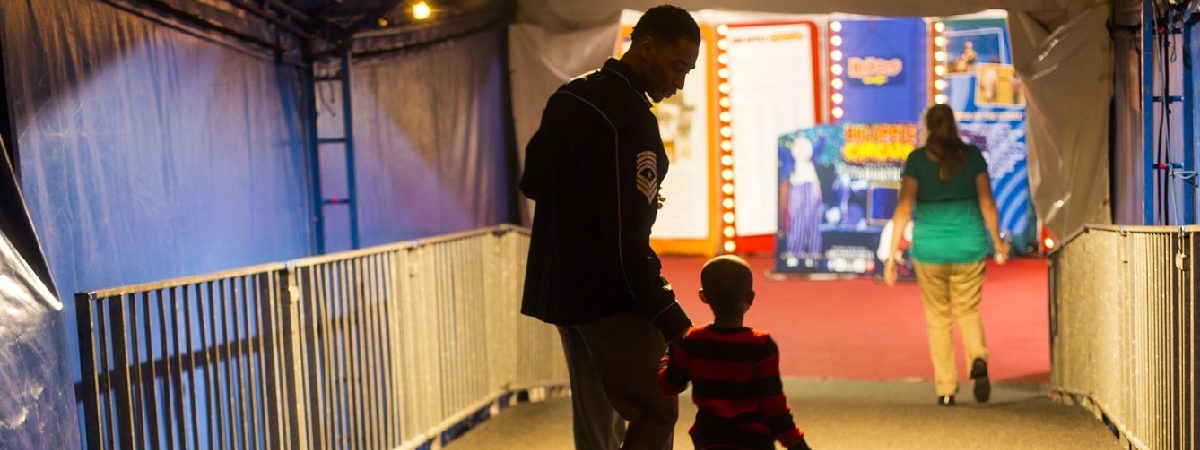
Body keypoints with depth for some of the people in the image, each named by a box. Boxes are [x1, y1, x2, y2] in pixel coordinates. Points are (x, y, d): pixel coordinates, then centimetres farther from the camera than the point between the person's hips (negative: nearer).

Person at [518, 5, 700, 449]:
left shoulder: (569, 97, 9)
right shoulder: (630, 117, -20)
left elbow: (532, 182, 19)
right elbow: (627, 234, -24)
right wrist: (667, 313, -22)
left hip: (558, 287, 9)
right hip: (611, 296, -9)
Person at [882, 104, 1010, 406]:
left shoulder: (917, 159, -2)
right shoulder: (972, 155, 2)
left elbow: (904, 207, -8)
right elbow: (987, 202, 0)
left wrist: (893, 253, -6)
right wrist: (997, 241, 13)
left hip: (929, 247, -1)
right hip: (970, 245, 1)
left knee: (938, 318, 11)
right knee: (968, 311, 17)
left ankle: (945, 390, 10)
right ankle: (978, 359, -11)